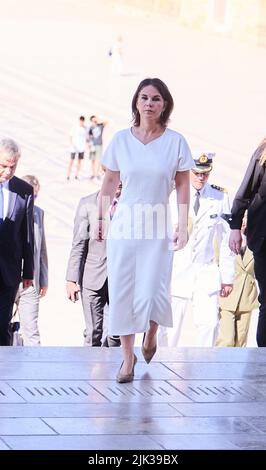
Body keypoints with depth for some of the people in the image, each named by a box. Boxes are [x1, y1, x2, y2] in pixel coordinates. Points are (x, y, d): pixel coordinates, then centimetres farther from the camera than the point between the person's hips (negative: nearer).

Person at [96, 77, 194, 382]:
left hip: (158, 227, -1)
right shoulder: (121, 140, 1)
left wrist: (183, 226, -5)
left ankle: (151, 333, 29)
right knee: (121, 291, 0)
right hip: (124, 223, 1)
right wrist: (100, 219, 7)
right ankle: (128, 356, 12)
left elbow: (183, 187, 0)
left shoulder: (175, 142, -2)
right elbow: (109, 183, 8)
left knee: (151, 292, -5)